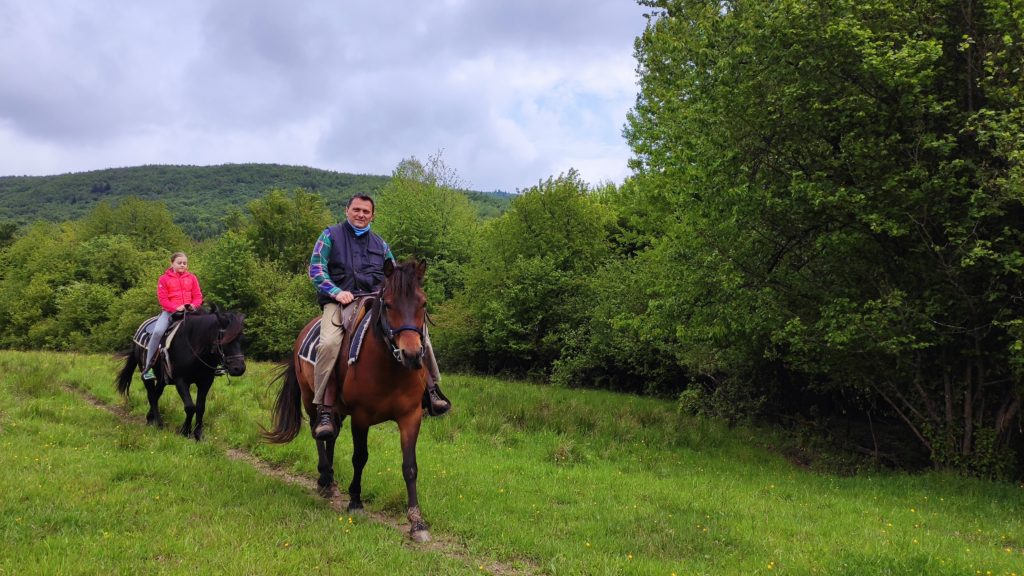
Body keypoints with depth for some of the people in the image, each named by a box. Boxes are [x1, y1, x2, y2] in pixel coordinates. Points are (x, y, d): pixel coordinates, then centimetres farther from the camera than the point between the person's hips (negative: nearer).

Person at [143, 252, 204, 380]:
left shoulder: (192, 278, 10)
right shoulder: (164, 279, 3)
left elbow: (198, 296, 7)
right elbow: (163, 299, -4)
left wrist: (194, 305, -15)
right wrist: (176, 307, -19)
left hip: (189, 311, 3)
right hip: (170, 311, -3)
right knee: (158, 331, -26)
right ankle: (147, 367, -18)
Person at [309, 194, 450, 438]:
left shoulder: (380, 244, 23)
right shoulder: (331, 235, 12)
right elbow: (316, 268, 1)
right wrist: (336, 292, -14)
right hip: (339, 302, -3)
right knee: (329, 343, -32)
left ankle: (431, 388, -6)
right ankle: (323, 411, -26)